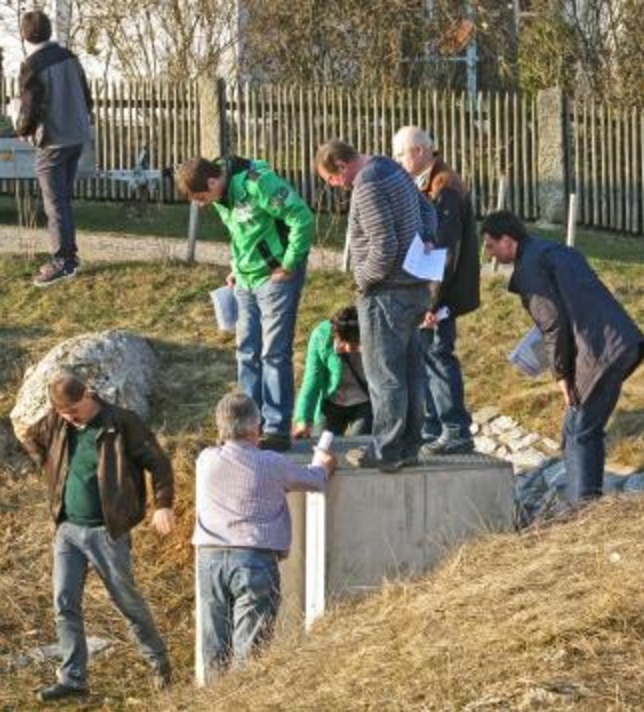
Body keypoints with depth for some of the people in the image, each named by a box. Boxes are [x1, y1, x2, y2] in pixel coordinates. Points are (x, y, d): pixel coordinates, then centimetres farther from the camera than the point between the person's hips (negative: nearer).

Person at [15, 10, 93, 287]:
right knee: (64, 199, 17)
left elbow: (29, 111, -16)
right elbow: (87, 98, 10)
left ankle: (62, 263, -2)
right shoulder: (69, 57, 4)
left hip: (53, 142, -7)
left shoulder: (32, 66, -17)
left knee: (54, 204, -2)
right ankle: (69, 255, 21)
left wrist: (22, 130, 4)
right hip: (76, 137, 7)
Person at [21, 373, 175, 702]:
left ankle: (159, 662, 26)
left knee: (128, 601, 6)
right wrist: (51, 466, 11)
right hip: (68, 529, 5)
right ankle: (72, 678, 3)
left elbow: (158, 462, -11)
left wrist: (163, 505, -21)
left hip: (106, 531, -5)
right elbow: (32, 438, 24)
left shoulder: (122, 423, -12)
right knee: (65, 604, -2)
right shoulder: (57, 422, 3)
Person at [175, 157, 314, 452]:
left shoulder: (258, 183, -23)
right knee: (247, 353, 11)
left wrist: (289, 265, -17)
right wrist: (237, 267, 9)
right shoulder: (221, 195, 3)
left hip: (276, 277, -8)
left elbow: (302, 218, -23)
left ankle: (277, 430, 3)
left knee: (274, 353, -4)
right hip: (246, 280, 8)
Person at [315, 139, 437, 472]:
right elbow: (428, 211, 22)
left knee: (384, 376, -3)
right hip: (415, 288, 10)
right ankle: (408, 446, 20)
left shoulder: (367, 186, -19)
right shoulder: (393, 169, 12)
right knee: (409, 372, 14)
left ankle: (386, 452, 2)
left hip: (387, 294, -10)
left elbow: (384, 247, -23)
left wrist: (364, 280, -8)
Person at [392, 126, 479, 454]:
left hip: (438, 294, -10)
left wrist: (434, 300, -22)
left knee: (437, 355, -6)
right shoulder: (423, 186, 14)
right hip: (422, 292, 10)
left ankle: (456, 432, 0)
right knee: (424, 356, 14)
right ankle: (431, 429, 23)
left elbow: (447, 250, -21)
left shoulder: (445, 189, -17)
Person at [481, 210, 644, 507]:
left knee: (578, 432, -2)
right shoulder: (561, 252, 24)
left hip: (601, 354, -9)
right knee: (588, 429, 17)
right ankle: (589, 501, 20)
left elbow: (553, 323, -12)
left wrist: (561, 374, -5)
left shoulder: (529, 266, -5)